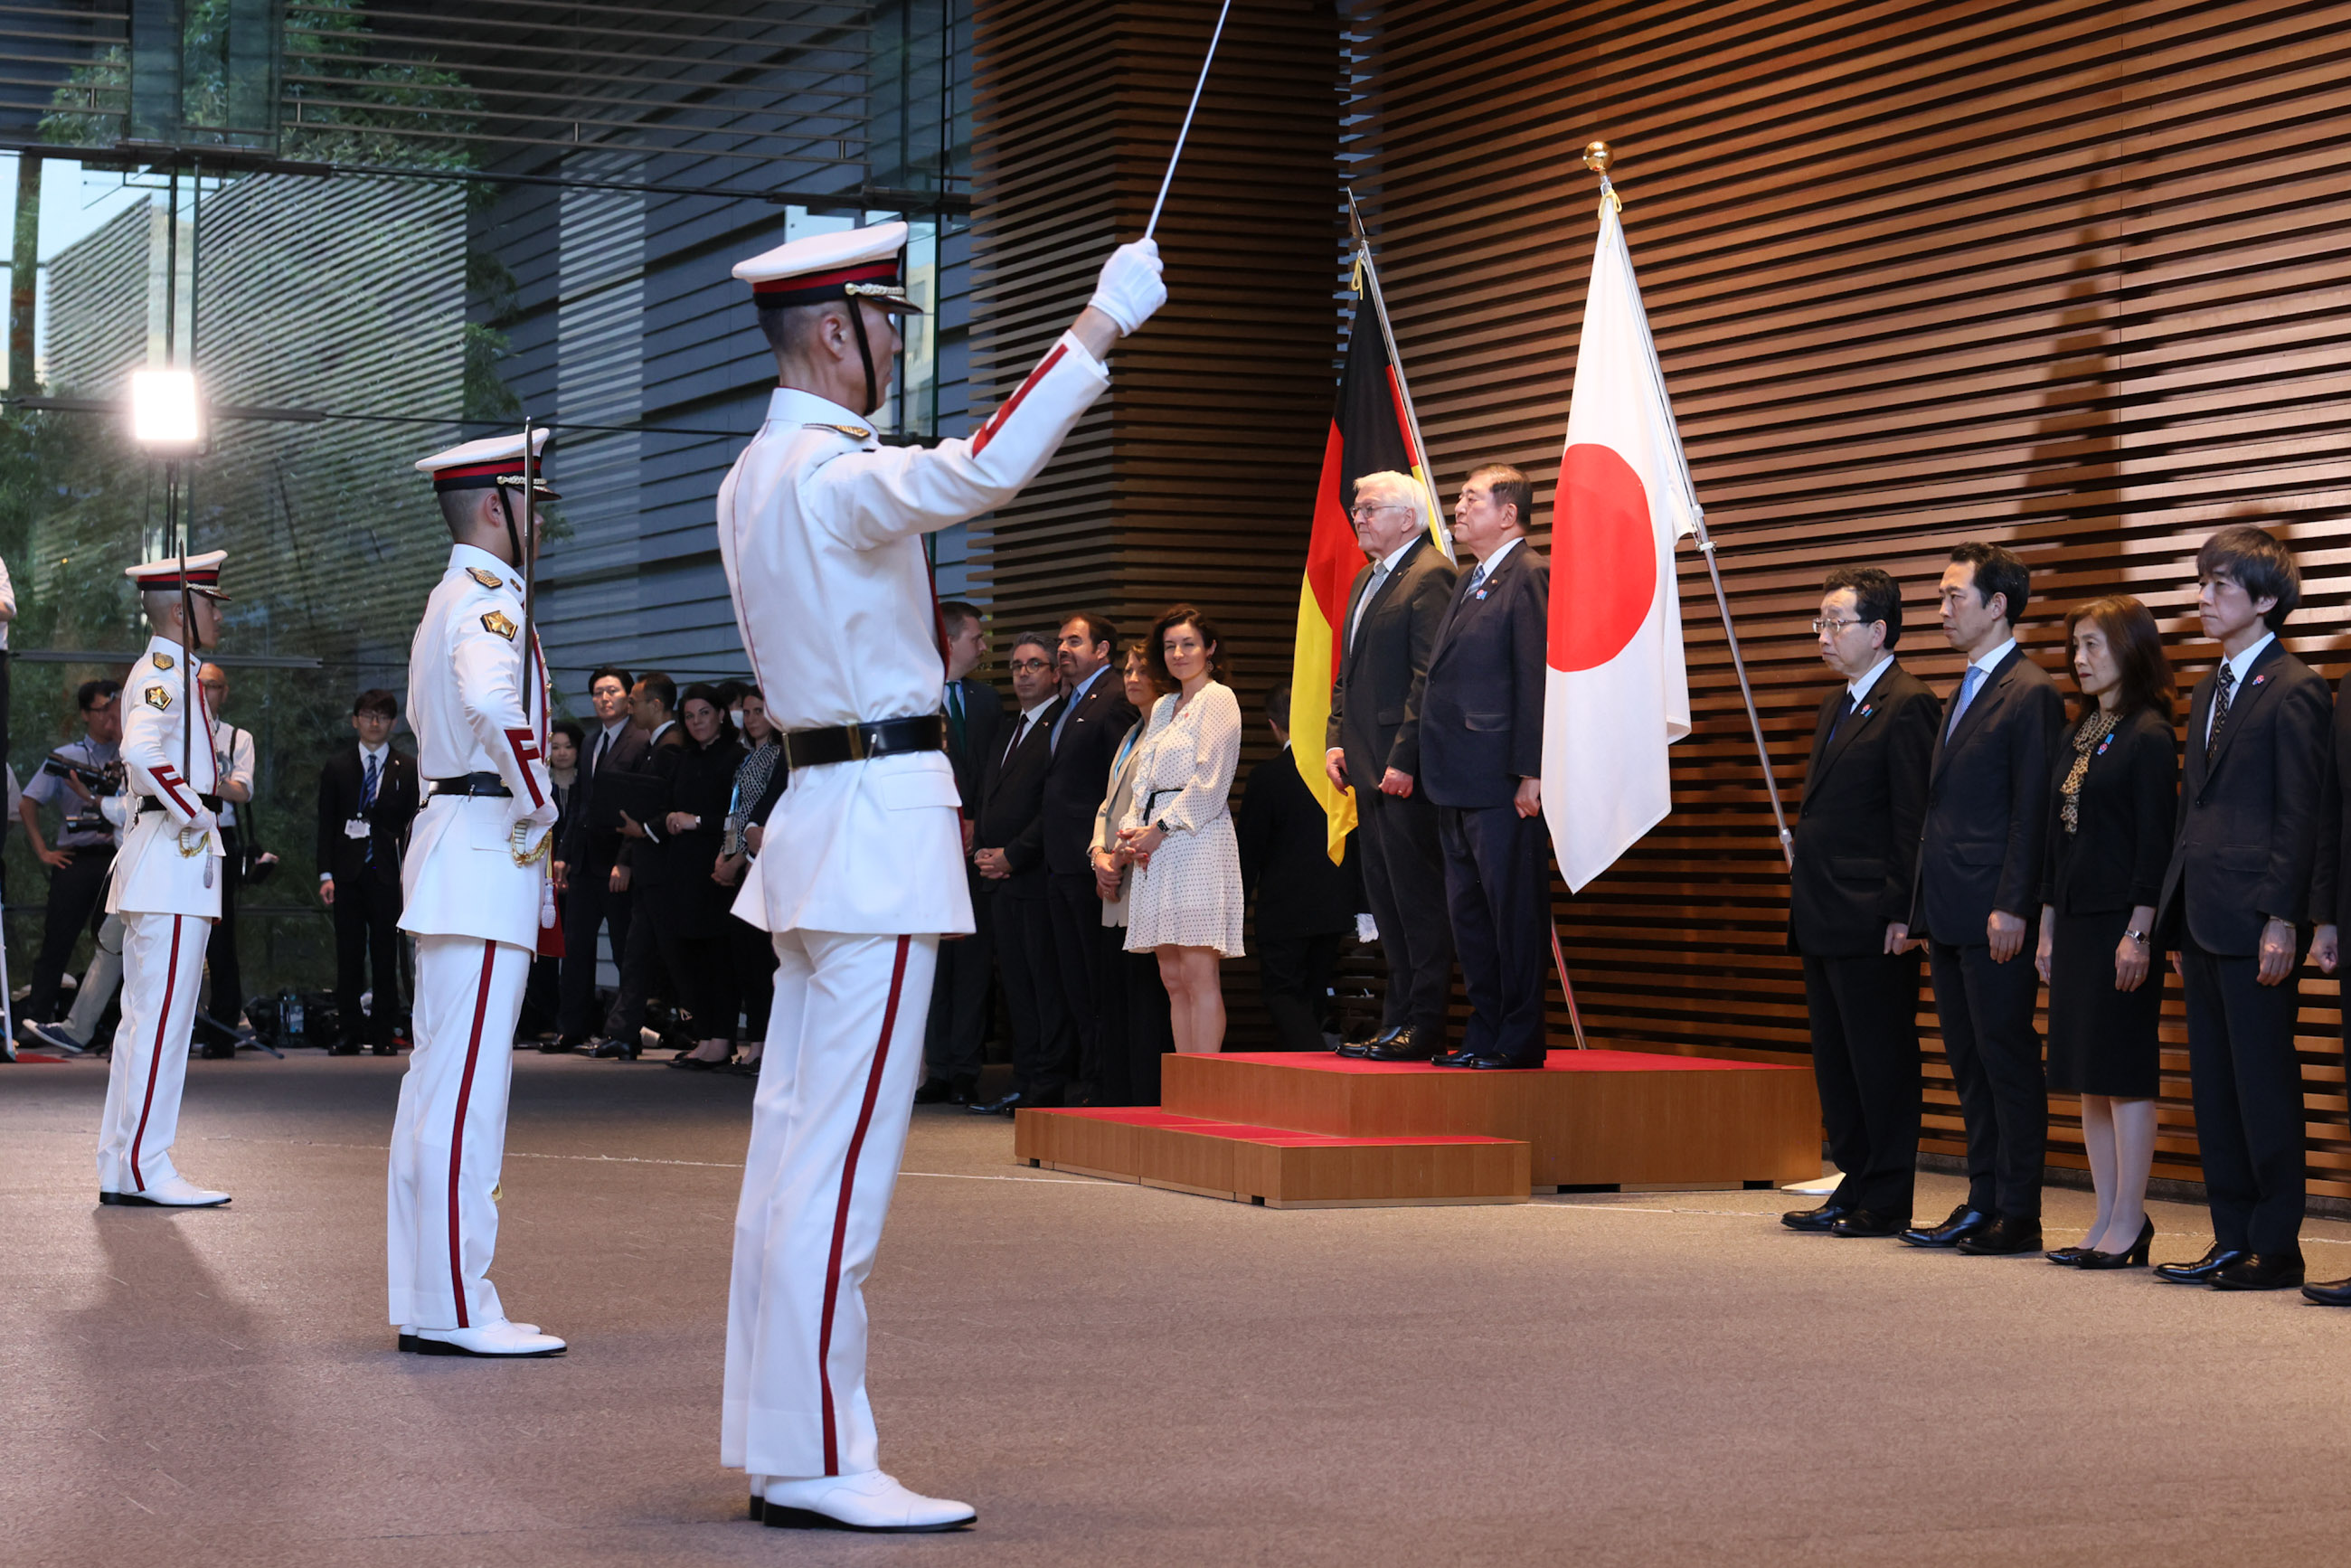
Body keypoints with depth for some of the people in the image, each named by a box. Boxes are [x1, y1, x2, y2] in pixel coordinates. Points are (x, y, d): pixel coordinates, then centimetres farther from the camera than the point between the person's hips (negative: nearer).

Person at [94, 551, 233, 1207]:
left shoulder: (166, 671, 20)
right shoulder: (166, 670, -11)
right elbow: (142, 752, -28)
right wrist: (195, 817, -19)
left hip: (155, 859, 11)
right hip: (174, 861, -11)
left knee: (144, 1019, 11)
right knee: (163, 1018, -10)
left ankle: (119, 1169, 13)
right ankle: (144, 1170, -9)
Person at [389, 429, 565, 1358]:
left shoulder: (447, 602, 20)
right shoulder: (489, 603, -13)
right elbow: (495, 706, -33)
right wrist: (539, 807, -18)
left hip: (449, 840, 11)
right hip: (489, 855, -11)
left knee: (436, 1085, 11)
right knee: (468, 1090, -10)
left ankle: (424, 1302, 16)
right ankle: (457, 1313, -10)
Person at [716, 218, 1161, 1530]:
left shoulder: (757, 476, 16)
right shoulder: (832, 472, -16)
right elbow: (979, 474, -34)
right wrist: (1103, 324, -29)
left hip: (820, 811, 10)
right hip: (881, 825, -10)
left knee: (798, 1148, 10)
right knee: (844, 1157, -9)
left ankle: (785, 1446, 15)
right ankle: (821, 1462, -7)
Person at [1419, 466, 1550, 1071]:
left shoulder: (1532, 577, -10)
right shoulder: (1469, 583, 20)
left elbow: (1537, 676, -16)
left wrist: (1531, 772, -21)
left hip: (1505, 786, -10)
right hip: (1459, 784, 10)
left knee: (1514, 912, -4)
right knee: (1467, 912, 12)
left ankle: (1520, 1039, 2)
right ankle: (1484, 1032, 19)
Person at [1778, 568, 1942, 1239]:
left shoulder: (1907, 705, -11)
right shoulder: (1836, 705, 18)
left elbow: (1914, 819, -16)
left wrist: (1903, 914, -19)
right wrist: (1805, 897, 18)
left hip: (1871, 922, -10)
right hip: (1822, 919, 10)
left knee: (1882, 1064, -3)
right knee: (1836, 1063, 14)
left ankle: (1886, 1201, 3)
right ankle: (1855, 1189, 21)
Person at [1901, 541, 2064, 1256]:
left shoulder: (2031, 694, -11)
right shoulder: (1964, 692, 18)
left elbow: (2032, 812, -15)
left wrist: (2012, 908, -20)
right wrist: (1926, 906, 17)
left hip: (1995, 916, -9)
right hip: (1950, 915, 9)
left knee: (2009, 1062, -3)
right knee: (1969, 1064, 13)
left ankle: (2018, 1215, 2)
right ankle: (1983, 1203, 19)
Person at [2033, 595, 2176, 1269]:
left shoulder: (2148, 737, -10)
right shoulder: (2076, 736, 15)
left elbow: (2156, 841, -14)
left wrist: (2139, 934, -18)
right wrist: (2047, 928, 14)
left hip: (2121, 922, -9)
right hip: (2075, 921, 9)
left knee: (2125, 1070, -5)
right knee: (2088, 1072, 9)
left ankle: (2129, 1224, 0)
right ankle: (2108, 1219, 14)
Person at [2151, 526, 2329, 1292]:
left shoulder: (2293, 691, -9)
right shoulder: (2208, 691, 17)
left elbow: (2299, 816, -13)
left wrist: (2281, 920, -18)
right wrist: (2176, 916, 16)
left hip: (2253, 919, -9)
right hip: (2201, 914, 9)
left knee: (2265, 1086, -3)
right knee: (2213, 1085, 11)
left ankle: (2276, 1246, 3)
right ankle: (2232, 1238, 16)